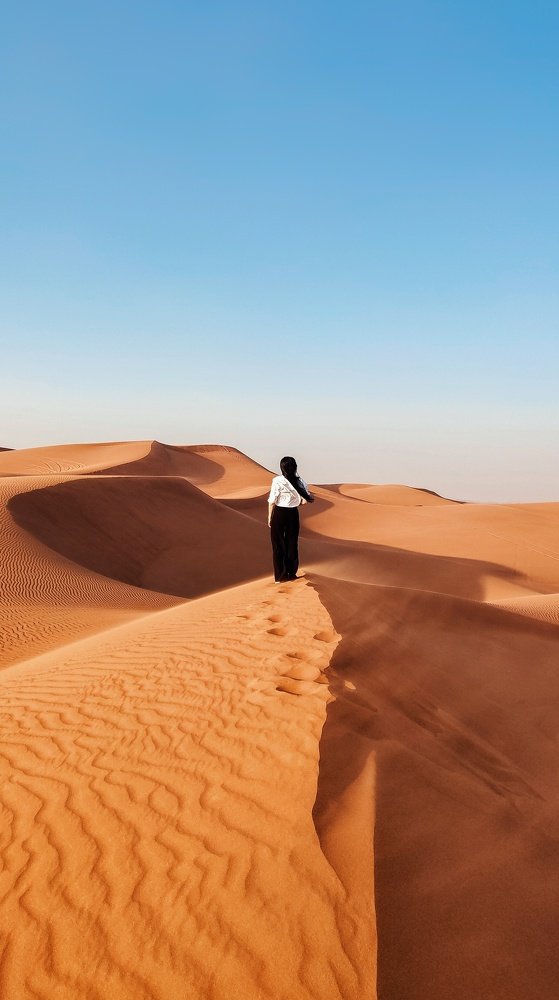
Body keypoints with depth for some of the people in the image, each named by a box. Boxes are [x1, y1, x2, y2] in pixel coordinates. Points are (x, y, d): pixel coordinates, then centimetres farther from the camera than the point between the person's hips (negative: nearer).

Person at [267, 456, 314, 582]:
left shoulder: (277, 481, -13)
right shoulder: (300, 481, -4)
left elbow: (272, 501, -11)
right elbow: (309, 499, -3)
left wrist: (270, 517, 0)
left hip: (279, 514, -3)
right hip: (293, 514, 3)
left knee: (278, 544, 6)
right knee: (292, 543, 14)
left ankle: (280, 576, 9)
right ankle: (291, 573, 21)